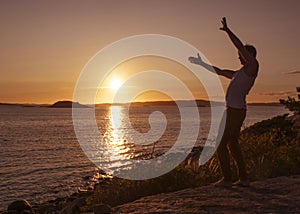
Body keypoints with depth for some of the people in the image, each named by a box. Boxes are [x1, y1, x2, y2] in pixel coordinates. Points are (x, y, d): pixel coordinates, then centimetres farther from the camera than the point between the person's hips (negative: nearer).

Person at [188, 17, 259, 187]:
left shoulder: (252, 66, -4)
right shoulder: (240, 73, 22)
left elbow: (240, 45, -11)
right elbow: (220, 72, 30)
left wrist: (228, 30, -5)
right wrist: (202, 63, 34)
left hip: (234, 111, -10)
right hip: (236, 111, 10)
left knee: (221, 144, -6)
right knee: (233, 145, 14)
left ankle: (227, 179, -1)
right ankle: (244, 179, 18)